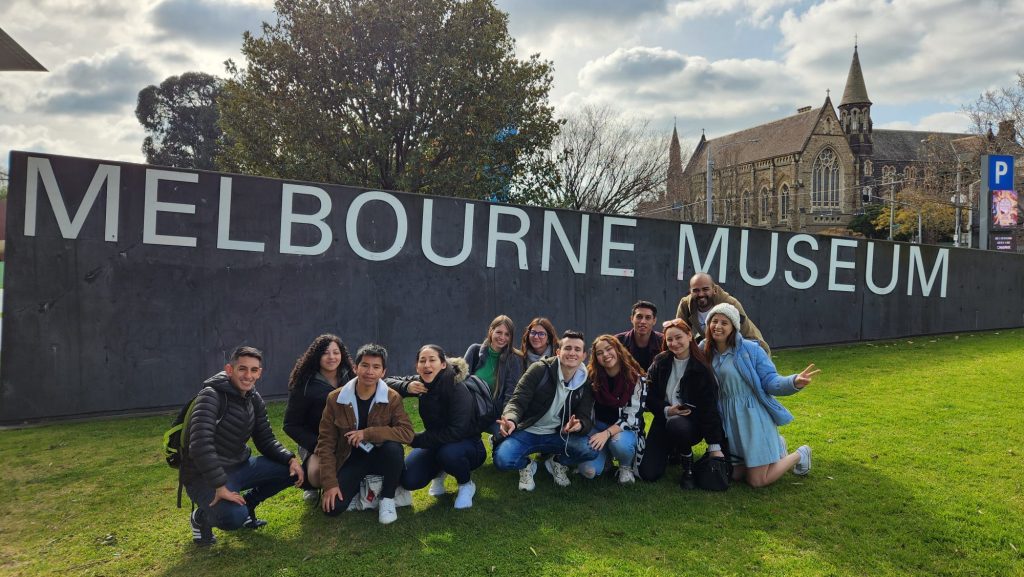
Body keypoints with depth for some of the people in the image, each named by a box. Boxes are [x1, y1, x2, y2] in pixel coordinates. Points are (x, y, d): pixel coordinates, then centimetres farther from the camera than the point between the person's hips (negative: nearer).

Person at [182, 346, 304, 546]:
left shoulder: (255, 400, 3)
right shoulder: (211, 396, -20)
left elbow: (266, 440, 8)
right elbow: (200, 445, -31)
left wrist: (291, 459, -10)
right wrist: (220, 486, -34)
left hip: (238, 466, 7)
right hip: (204, 476, -7)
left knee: (293, 470, -6)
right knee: (234, 516, -32)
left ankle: (247, 504, 13)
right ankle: (201, 517, 2)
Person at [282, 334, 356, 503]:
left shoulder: (351, 379, 4)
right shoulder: (305, 385, -6)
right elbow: (291, 425, -3)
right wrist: (315, 444, -16)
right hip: (315, 443, -3)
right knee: (318, 475, -34)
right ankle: (312, 486, 7)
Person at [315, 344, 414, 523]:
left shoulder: (392, 398, -13)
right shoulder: (335, 398, -10)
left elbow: (407, 433, -24)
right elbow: (326, 443, -8)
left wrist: (368, 433, -32)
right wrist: (330, 483, -16)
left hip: (380, 456, -1)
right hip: (350, 459, 1)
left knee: (394, 447, -35)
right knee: (333, 507, -20)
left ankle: (387, 498, -8)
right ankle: (359, 486, 16)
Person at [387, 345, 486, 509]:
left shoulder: (458, 389, -27)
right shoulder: (421, 383, -9)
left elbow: (456, 431, -33)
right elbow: (389, 382, -1)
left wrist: (415, 439, -27)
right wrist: (406, 387, -24)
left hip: (467, 445, -5)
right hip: (435, 443, 5)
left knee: (448, 452, -38)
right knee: (409, 480, -17)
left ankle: (466, 484, -5)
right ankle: (438, 471, 17)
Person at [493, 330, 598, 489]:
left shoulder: (585, 383, -2)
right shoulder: (540, 369, -13)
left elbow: (585, 419, -5)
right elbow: (517, 400, -14)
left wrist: (579, 425, -32)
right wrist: (511, 420, -38)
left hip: (557, 436, 3)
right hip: (527, 432, -2)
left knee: (592, 449, -25)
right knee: (502, 460, -31)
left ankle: (558, 463, 8)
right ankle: (526, 465, 7)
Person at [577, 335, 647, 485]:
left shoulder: (636, 378, -13)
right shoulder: (592, 376, -6)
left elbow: (632, 417, -17)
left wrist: (607, 433, -29)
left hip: (625, 430, -2)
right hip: (598, 426, 2)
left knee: (619, 443, -38)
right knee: (587, 470, -22)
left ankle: (626, 467, -2)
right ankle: (606, 456, 12)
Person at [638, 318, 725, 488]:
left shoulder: (701, 368, -11)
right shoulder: (660, 362, -3)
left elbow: (710, 407, -12)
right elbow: (649, 396, 0)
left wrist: (715, 446, -14)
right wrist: (667, 410, -19)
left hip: (691, 421, -3)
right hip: (664, 420, 3)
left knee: (676, 425, -40)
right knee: (648, 474, -9)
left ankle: (688, 466, -7)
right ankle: (672, 450, 24)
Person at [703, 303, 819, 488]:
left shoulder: (749, 349, -15)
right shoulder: (705, 351, 0)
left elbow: (770, 381, -14)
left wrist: (794, 382, -34)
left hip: (752, 417, -5)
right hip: (727, 420, 5)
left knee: (757, 481, -1)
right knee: (734, 474, 13)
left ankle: (800, 454, 25)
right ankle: (774, 447, 36)